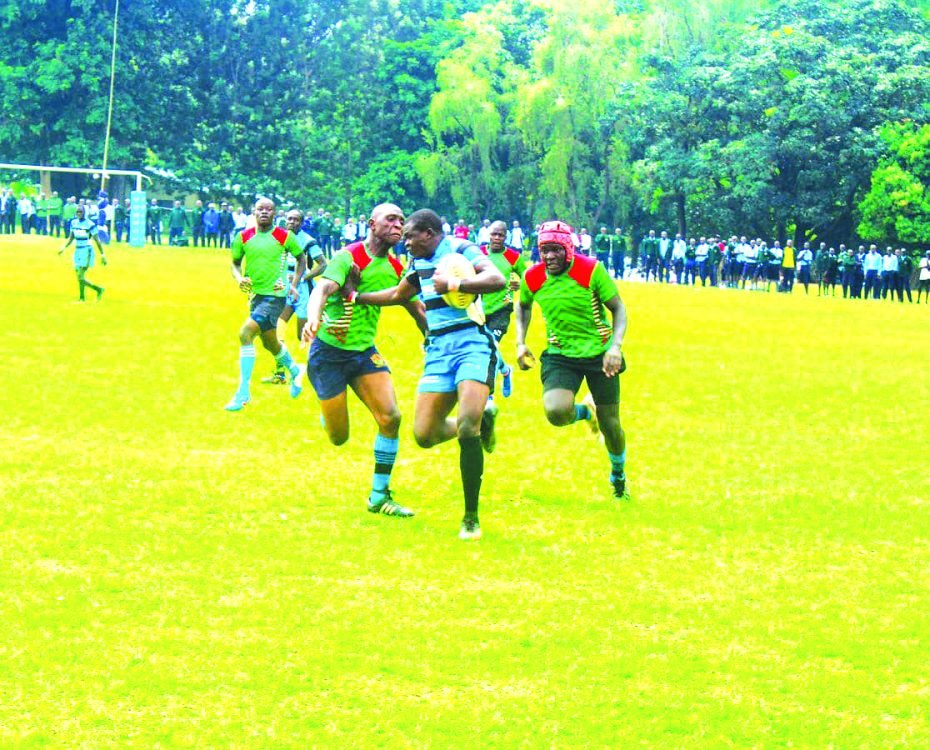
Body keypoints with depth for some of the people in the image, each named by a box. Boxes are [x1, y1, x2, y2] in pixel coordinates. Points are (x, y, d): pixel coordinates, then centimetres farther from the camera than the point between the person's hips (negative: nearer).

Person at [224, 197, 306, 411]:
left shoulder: (285, 237, -8)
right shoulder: (243, 237, 1)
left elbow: (301, 259, 5)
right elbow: (235, 263, 13)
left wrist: (294, 285, -5)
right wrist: (239, 278, -8)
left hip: (275, 295, -6)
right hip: (255, 294, 6)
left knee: (246, 333, -22)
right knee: (269, 342, 20)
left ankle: (243, 392, -17)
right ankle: (294, 371, 51)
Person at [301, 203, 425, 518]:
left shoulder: (396, 268, 3)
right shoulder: (349, 257, -17)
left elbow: (416, 307, 15)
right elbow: (323, 288, -33)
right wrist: (313, 318, -53)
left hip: (364, 351, 6)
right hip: (329, 351, -6)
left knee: (390, 416, -12)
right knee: (338, 438, -1)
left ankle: (379, 496, 0)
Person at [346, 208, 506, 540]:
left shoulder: (459, 250, -6)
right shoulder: (419, 263, 17)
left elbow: (497, 279, -22)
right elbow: (398, 294, 37)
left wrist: (452, 284, -25)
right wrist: (355, 297, 38)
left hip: (472, 344, -8)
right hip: (438, 350, 8)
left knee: (467, 426, -21)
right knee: (424, 435, -3)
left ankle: (471, 518, -10)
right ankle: (481, 420, 27)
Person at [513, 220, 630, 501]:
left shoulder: (591, 271, -16)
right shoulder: (533, 278, -7)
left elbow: (618, 309, -8)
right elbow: (523, 306, 17)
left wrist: (616, 346, -23)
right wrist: (520, 342, 5)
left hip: (599, 353, -1)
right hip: (560, 355, 2)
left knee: (610, 424, 6)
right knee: (556, 411, -26)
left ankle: (619, 475, 37)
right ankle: (585, 412, 12)